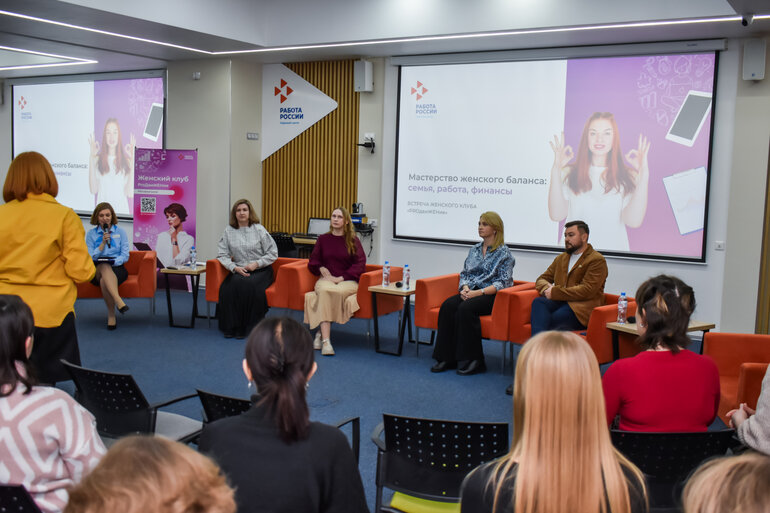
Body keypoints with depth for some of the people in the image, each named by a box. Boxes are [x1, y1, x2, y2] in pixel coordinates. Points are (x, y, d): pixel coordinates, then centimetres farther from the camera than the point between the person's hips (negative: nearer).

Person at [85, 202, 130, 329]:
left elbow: (125, 256, 5)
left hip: (117, 268, 0)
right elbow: (90, 257, 2)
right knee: (104, 266, -39)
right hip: (97, 270, 0)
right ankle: (118, 301, -55)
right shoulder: (91, 233, 10)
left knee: (104, 281, -36)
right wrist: (103, 243, -9)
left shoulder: (120, 232, 10)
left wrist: (113, 261, -14)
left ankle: (111, 315, -31)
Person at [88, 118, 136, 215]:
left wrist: (132, 161, -7)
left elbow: (130, 193, -6)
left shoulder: (126, 160, 3)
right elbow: (93, 190, -8)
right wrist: (91, 158, -9)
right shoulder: (97, 159, 2)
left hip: (122, 209, 1)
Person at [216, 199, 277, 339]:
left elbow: (273, 253, 1)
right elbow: (222, 254, 4)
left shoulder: (259, 230, 0)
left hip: (260, 270, -2)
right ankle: (231, 327, -19)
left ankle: (247, 327, -22)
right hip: (238, 270, 2)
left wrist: (256, 264, -11)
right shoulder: (228, 231, 7)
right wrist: (235, 268, -12)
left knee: (250, 285, -34)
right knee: (228, 287, -29)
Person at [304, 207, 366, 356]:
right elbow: (312, 262, 19)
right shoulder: (323, 239, 15)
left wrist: (341, 278, -10)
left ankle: (321, 332, -24)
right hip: (326, 279, 1)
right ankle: (326, 340, -43)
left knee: (336, 291, -38)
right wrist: (321, 268, -4)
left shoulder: (353, 241, 7)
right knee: (324, 290, -37)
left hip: (348, 281, -1)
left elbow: (360, 265, 0)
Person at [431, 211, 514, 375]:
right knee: (448, 305, -24)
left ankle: (473, 361, -25)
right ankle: (446, 358, -23)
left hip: (491, 295, -6)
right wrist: (465, 288, -6)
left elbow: (503, 283, -9)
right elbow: (464, 273, 18)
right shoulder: (474, 250, 18)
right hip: (471, 292, 6)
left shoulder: (504, 253, -1)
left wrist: (478, 292, -19)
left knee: (465, 309, -34)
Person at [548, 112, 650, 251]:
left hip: (613, 248, 0)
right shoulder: (569, 173, 9)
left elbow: (634, 221, -5)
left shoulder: (628, 176, 9)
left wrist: (644, 174, -8)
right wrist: (556, 170, -9)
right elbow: (557, 215, -4)